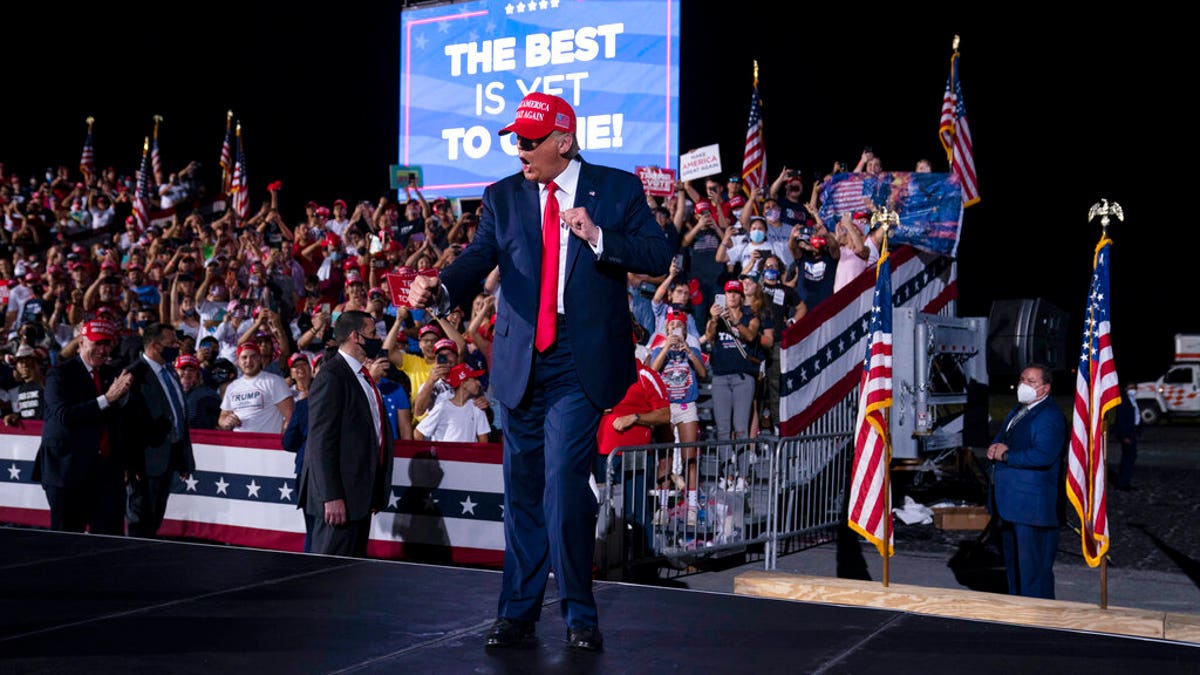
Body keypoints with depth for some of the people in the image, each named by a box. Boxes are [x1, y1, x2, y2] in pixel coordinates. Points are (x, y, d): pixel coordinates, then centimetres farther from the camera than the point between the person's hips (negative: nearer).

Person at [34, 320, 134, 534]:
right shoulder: (60, 374, -3)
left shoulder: (113, 375, 14)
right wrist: (106, 399, -23)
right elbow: (64, 416, -19)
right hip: (69, 470, -4)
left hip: (108, 470, 5)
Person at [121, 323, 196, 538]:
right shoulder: (136, 375, -15)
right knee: (141, 520, 0)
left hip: (170, 455, 9)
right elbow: (128, 421, -18)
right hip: (148, 458, -8)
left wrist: (184, 459, 17)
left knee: (156, 519, 16)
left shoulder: (170, 372, 13)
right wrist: (133, 463, -20)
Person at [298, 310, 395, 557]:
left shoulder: (364, 376, 16)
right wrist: (331, 497, -22)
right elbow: (321, 441, -18)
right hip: (340, 498, -10)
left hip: (361, 494, 10)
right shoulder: (331, 376, -13)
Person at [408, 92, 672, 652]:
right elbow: (478, 258, -4)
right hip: (520, 361, 4)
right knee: (521, 488, 10)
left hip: (580, 364, -3)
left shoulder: (617, 188, 3)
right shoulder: (503, 197, 9)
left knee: (565, 484, -11)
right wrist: (441, 290, -25)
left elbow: (660, 255, -4)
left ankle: (579, 615, 4)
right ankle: (517, 611, 21)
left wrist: (597, 236, -18)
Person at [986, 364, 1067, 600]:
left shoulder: (1050, 416, -14)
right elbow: (999, 440, 24)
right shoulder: (1017, 412, 18)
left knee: (1032, 567, -5)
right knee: (1012, 561, 17)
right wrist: (995, 448, 0)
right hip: (1010, 502, 10)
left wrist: (1006, 455, -16)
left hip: (1032, 506, -10)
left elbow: (1043, 456, -26)